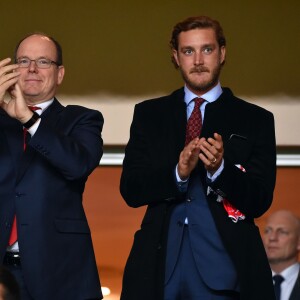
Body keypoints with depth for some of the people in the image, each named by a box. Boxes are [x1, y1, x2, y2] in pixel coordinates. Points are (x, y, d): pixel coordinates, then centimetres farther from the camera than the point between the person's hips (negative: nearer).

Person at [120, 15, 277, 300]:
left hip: (223, 264, -1)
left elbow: (260, 201, -2)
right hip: (160, 263, 2)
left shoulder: (255, 120, 5)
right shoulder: (148, 114, 11)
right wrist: (178, 172, -15)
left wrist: (220, 169, -20)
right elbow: (130, 190, 3)